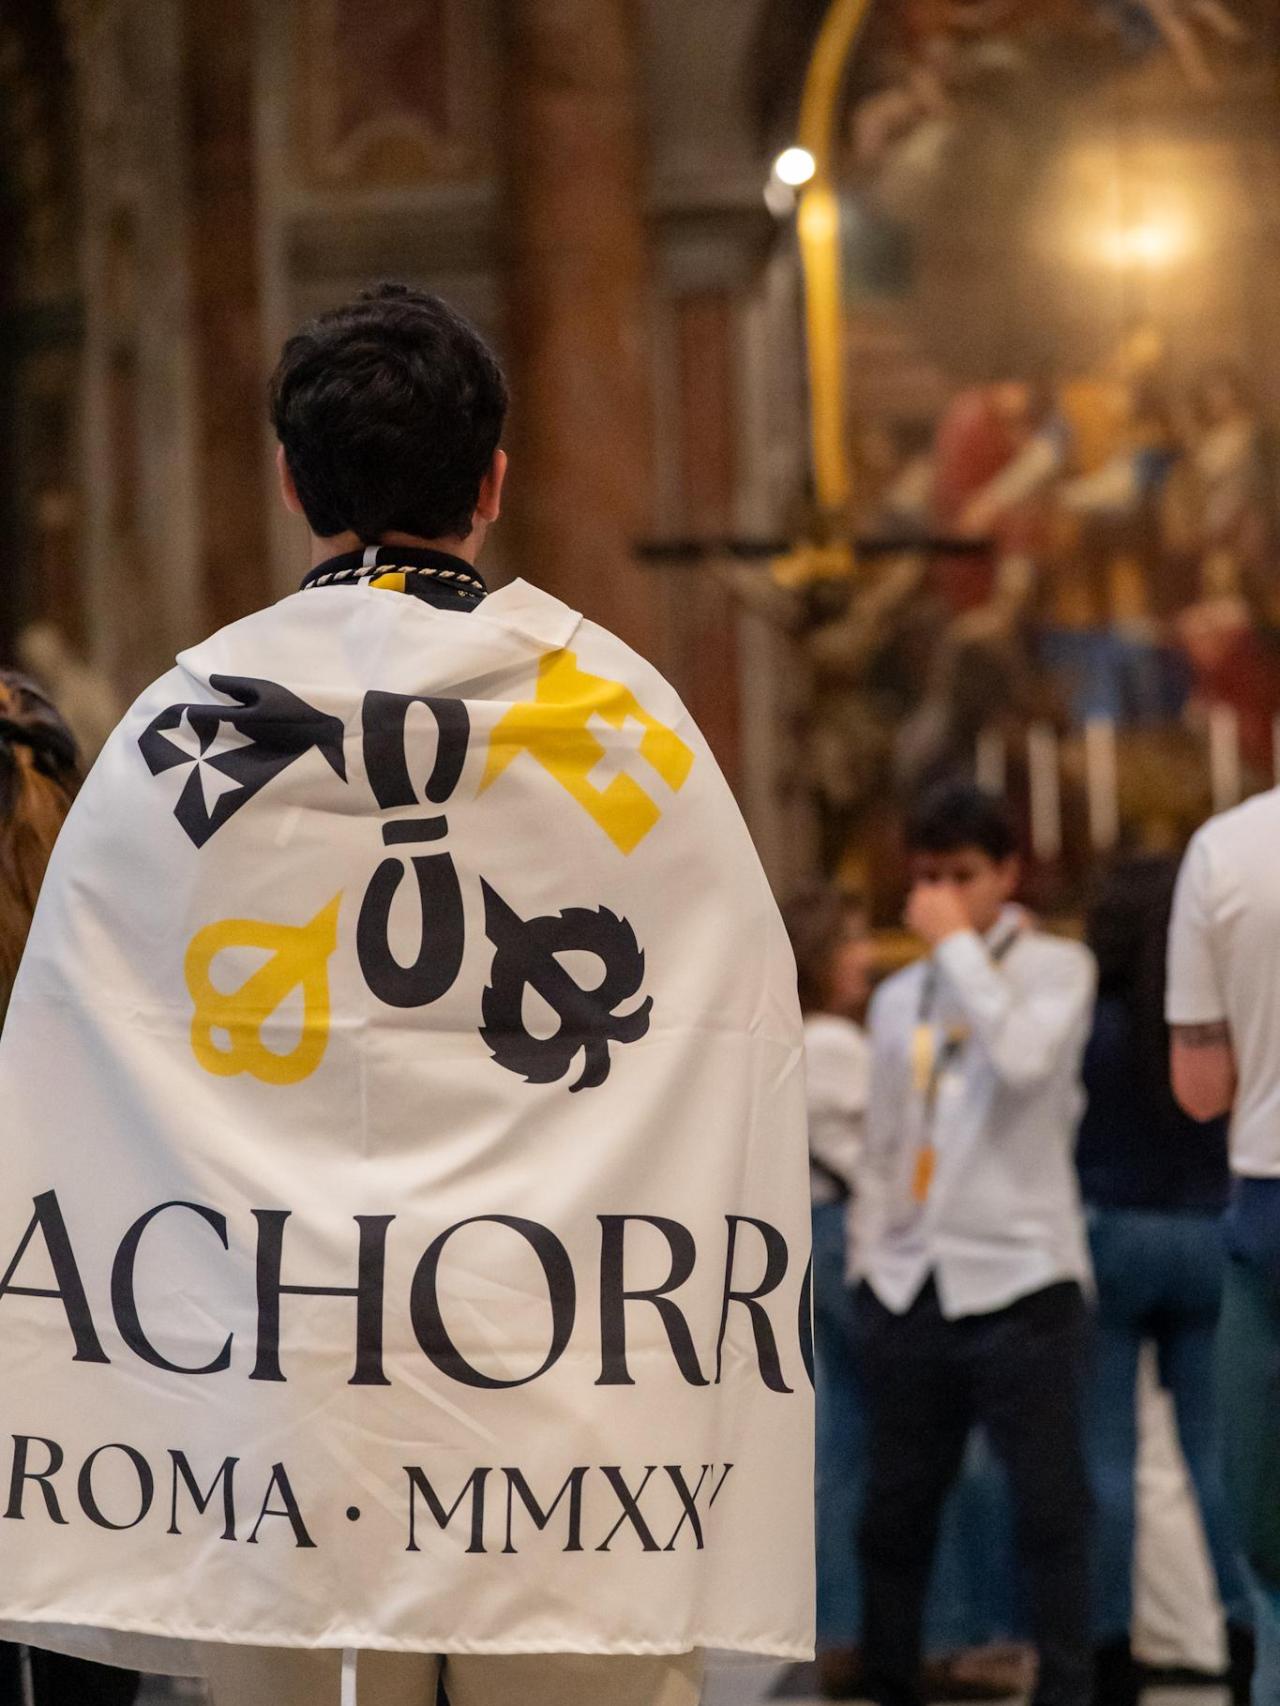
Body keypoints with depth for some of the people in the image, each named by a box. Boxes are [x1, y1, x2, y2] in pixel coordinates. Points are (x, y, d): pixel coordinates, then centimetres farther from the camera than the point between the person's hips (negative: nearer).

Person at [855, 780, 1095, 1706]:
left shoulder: (1055, 968, 1)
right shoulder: (898, 998, 17)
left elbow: (1024, 1058, -20)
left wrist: (960, 944, -11)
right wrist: (870, 1258, 11)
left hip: (1018, 1275, -5)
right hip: (910, 1281, 5)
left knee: (1050, 1507, -4)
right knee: (895, 1508, 9)